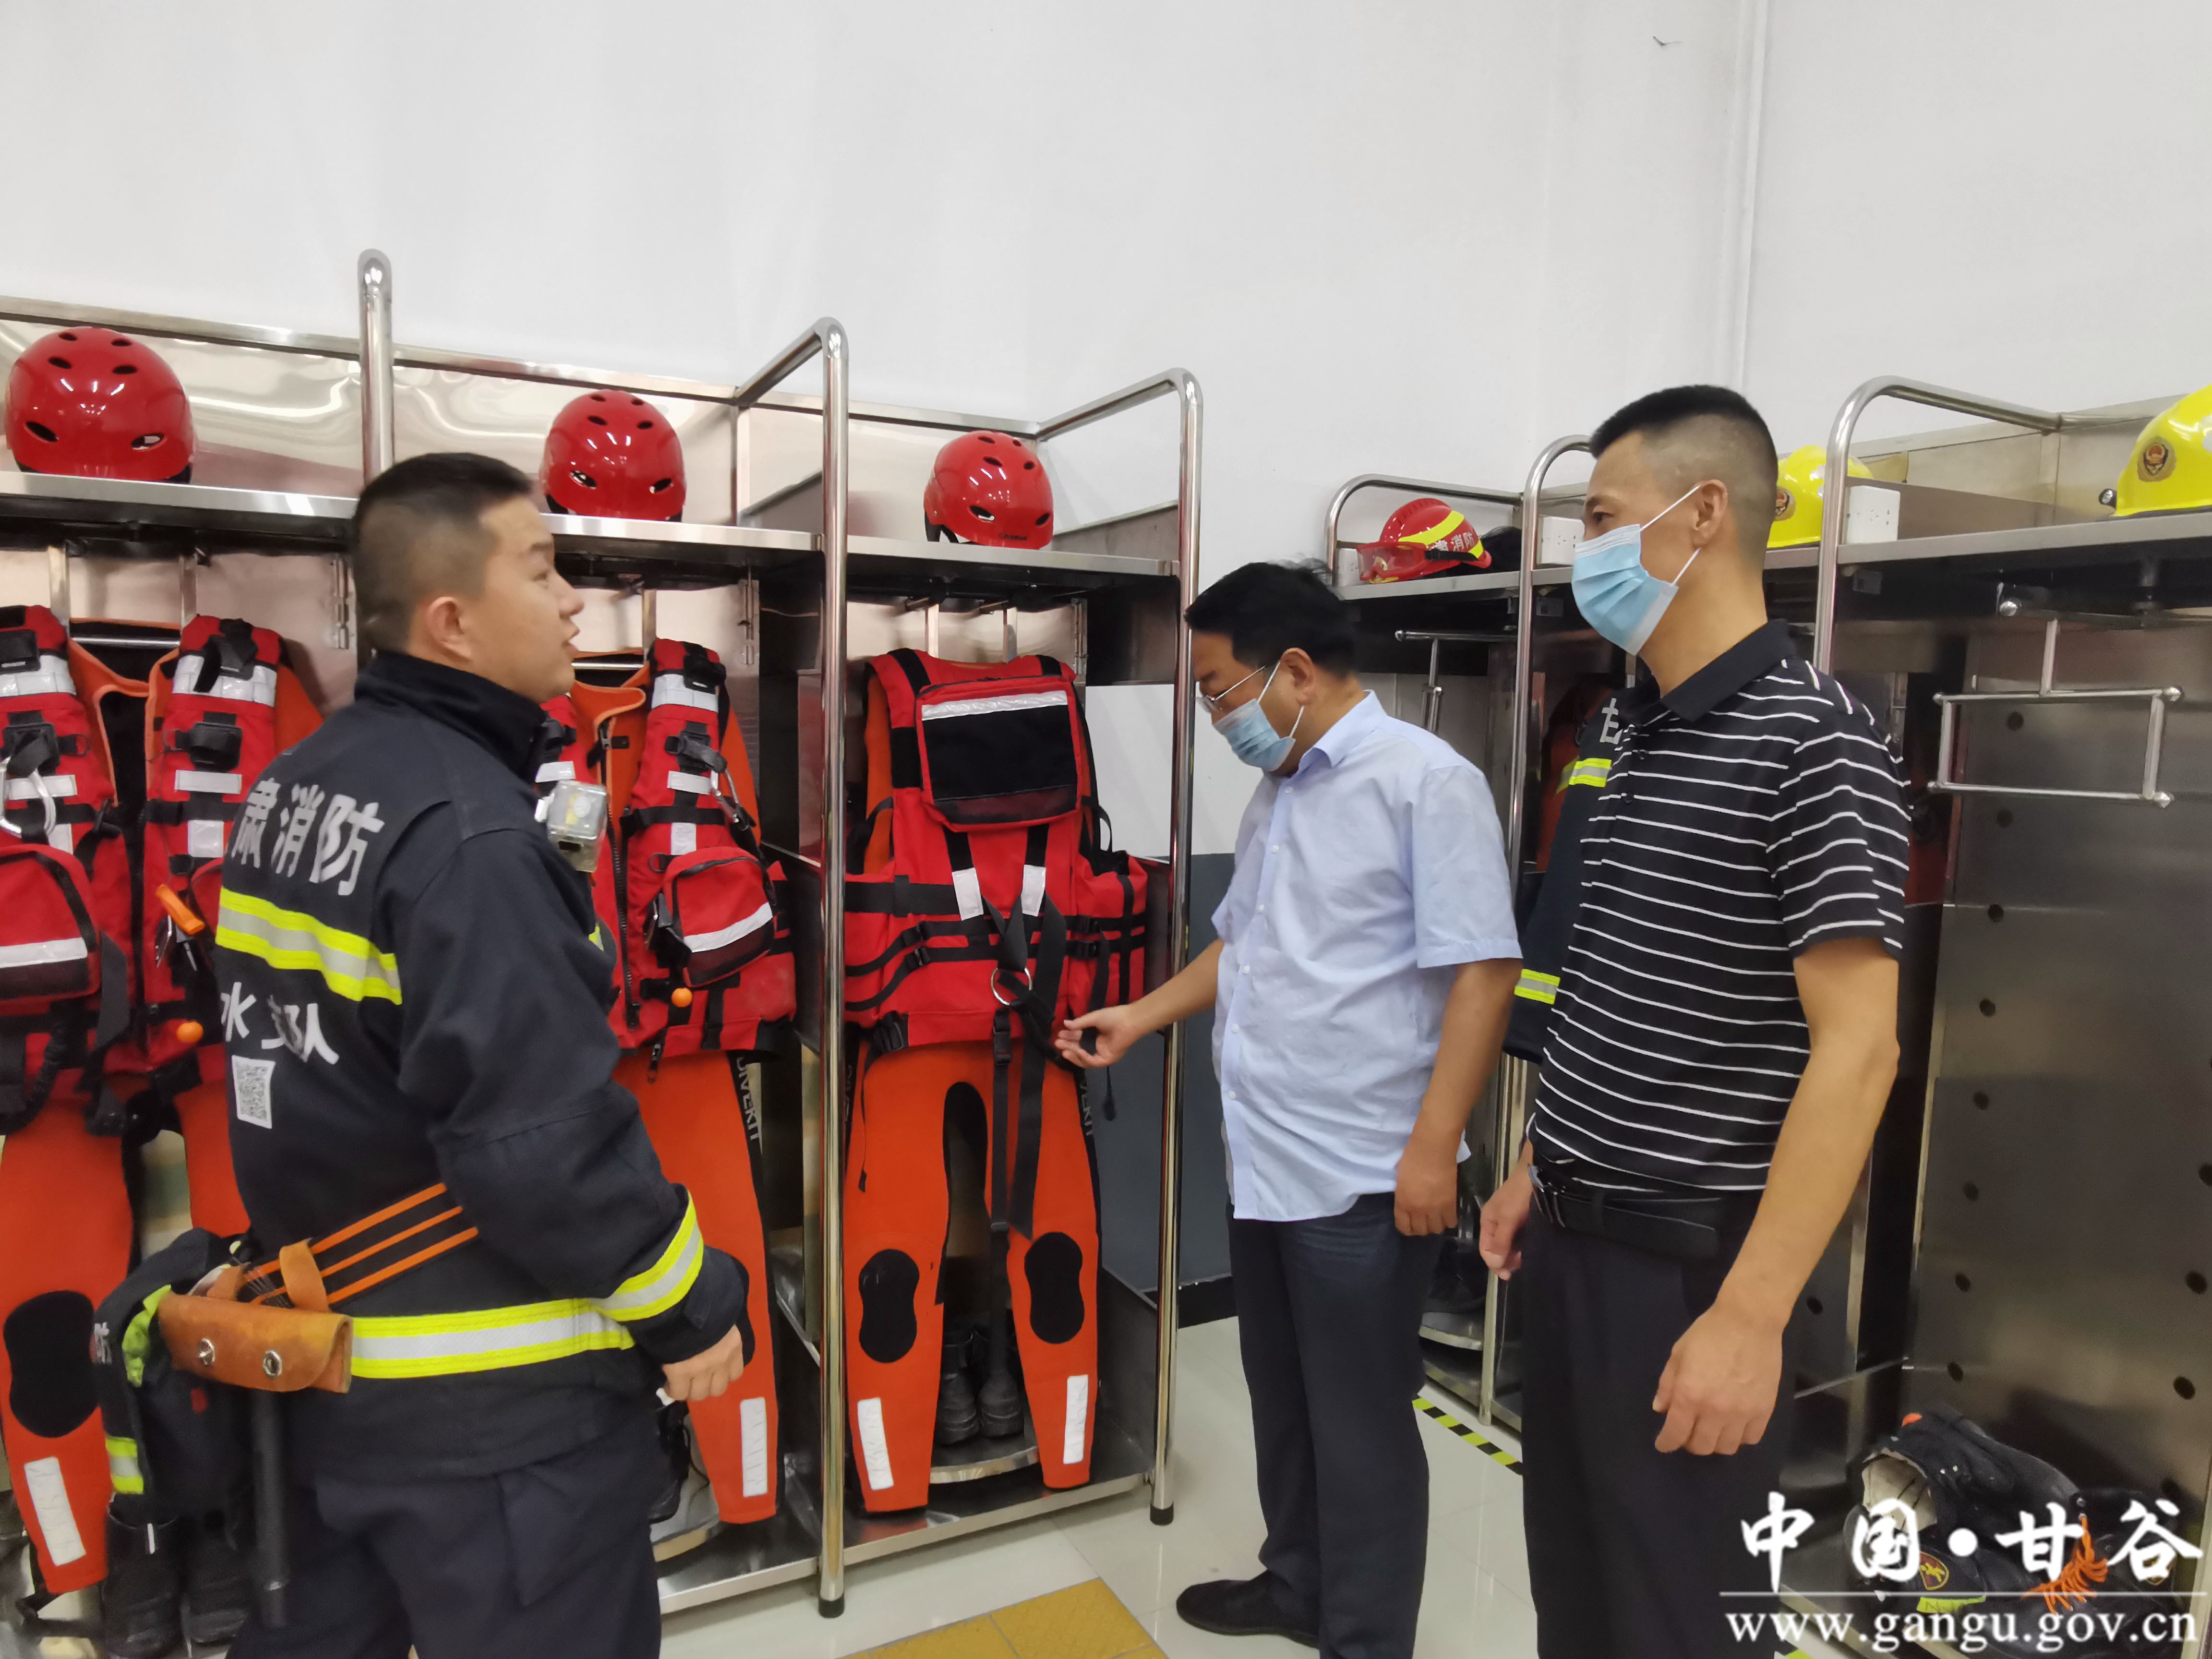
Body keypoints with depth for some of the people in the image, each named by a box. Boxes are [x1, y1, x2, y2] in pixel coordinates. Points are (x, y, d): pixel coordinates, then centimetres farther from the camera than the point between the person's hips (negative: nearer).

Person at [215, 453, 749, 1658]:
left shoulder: (292, 787, 4)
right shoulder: (466, 831, -25)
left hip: (322, 1355, 9)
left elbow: (313, 1061, 12)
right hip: (486, 1406, -8)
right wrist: (685, 1303, -15)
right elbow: (544, 1141, -28)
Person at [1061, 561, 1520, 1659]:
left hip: (1361, 1175, -8)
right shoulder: (1274, 793, 12)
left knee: (1358, 1422, 8)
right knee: (1284, 1401, 22)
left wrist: (1432, 1147, -20)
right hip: (1262, 1160, 8)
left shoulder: (1423, 779, -13)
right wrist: (1139, 1019, 17)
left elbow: (1483, 971, -17)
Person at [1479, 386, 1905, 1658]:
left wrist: (1751, 1314, -22)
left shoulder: (1814, 739, -16)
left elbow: (1856, 1051, -20)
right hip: (1577, 1240, 8)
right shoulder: (1641, 735, 8)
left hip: (1690, 1261, -7)